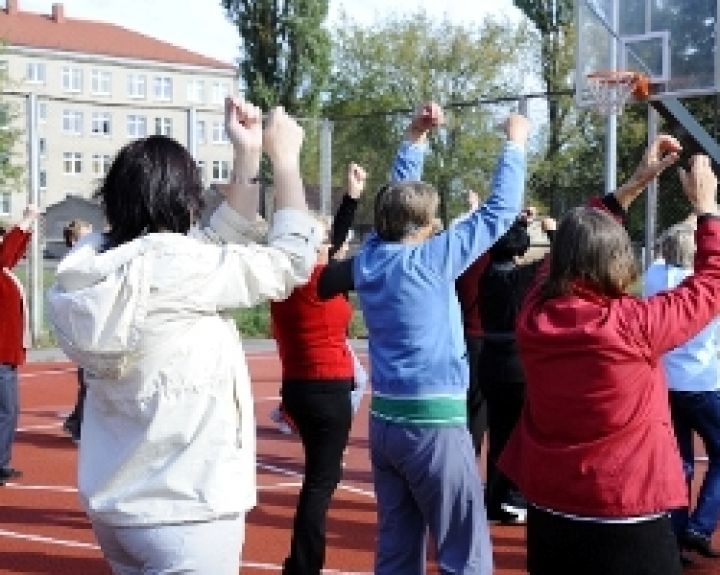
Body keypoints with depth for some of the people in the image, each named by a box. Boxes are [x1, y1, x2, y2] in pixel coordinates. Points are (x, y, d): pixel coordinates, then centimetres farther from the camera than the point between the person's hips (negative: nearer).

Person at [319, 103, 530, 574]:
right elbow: (500, 211, -6)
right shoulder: (431, 260, -11)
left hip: (385, 420, 7)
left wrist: (416, 138, 21)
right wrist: (515, 143, 6)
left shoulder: (370, 258, 4)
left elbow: (399, 200, 19)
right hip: (434, 423, -7)